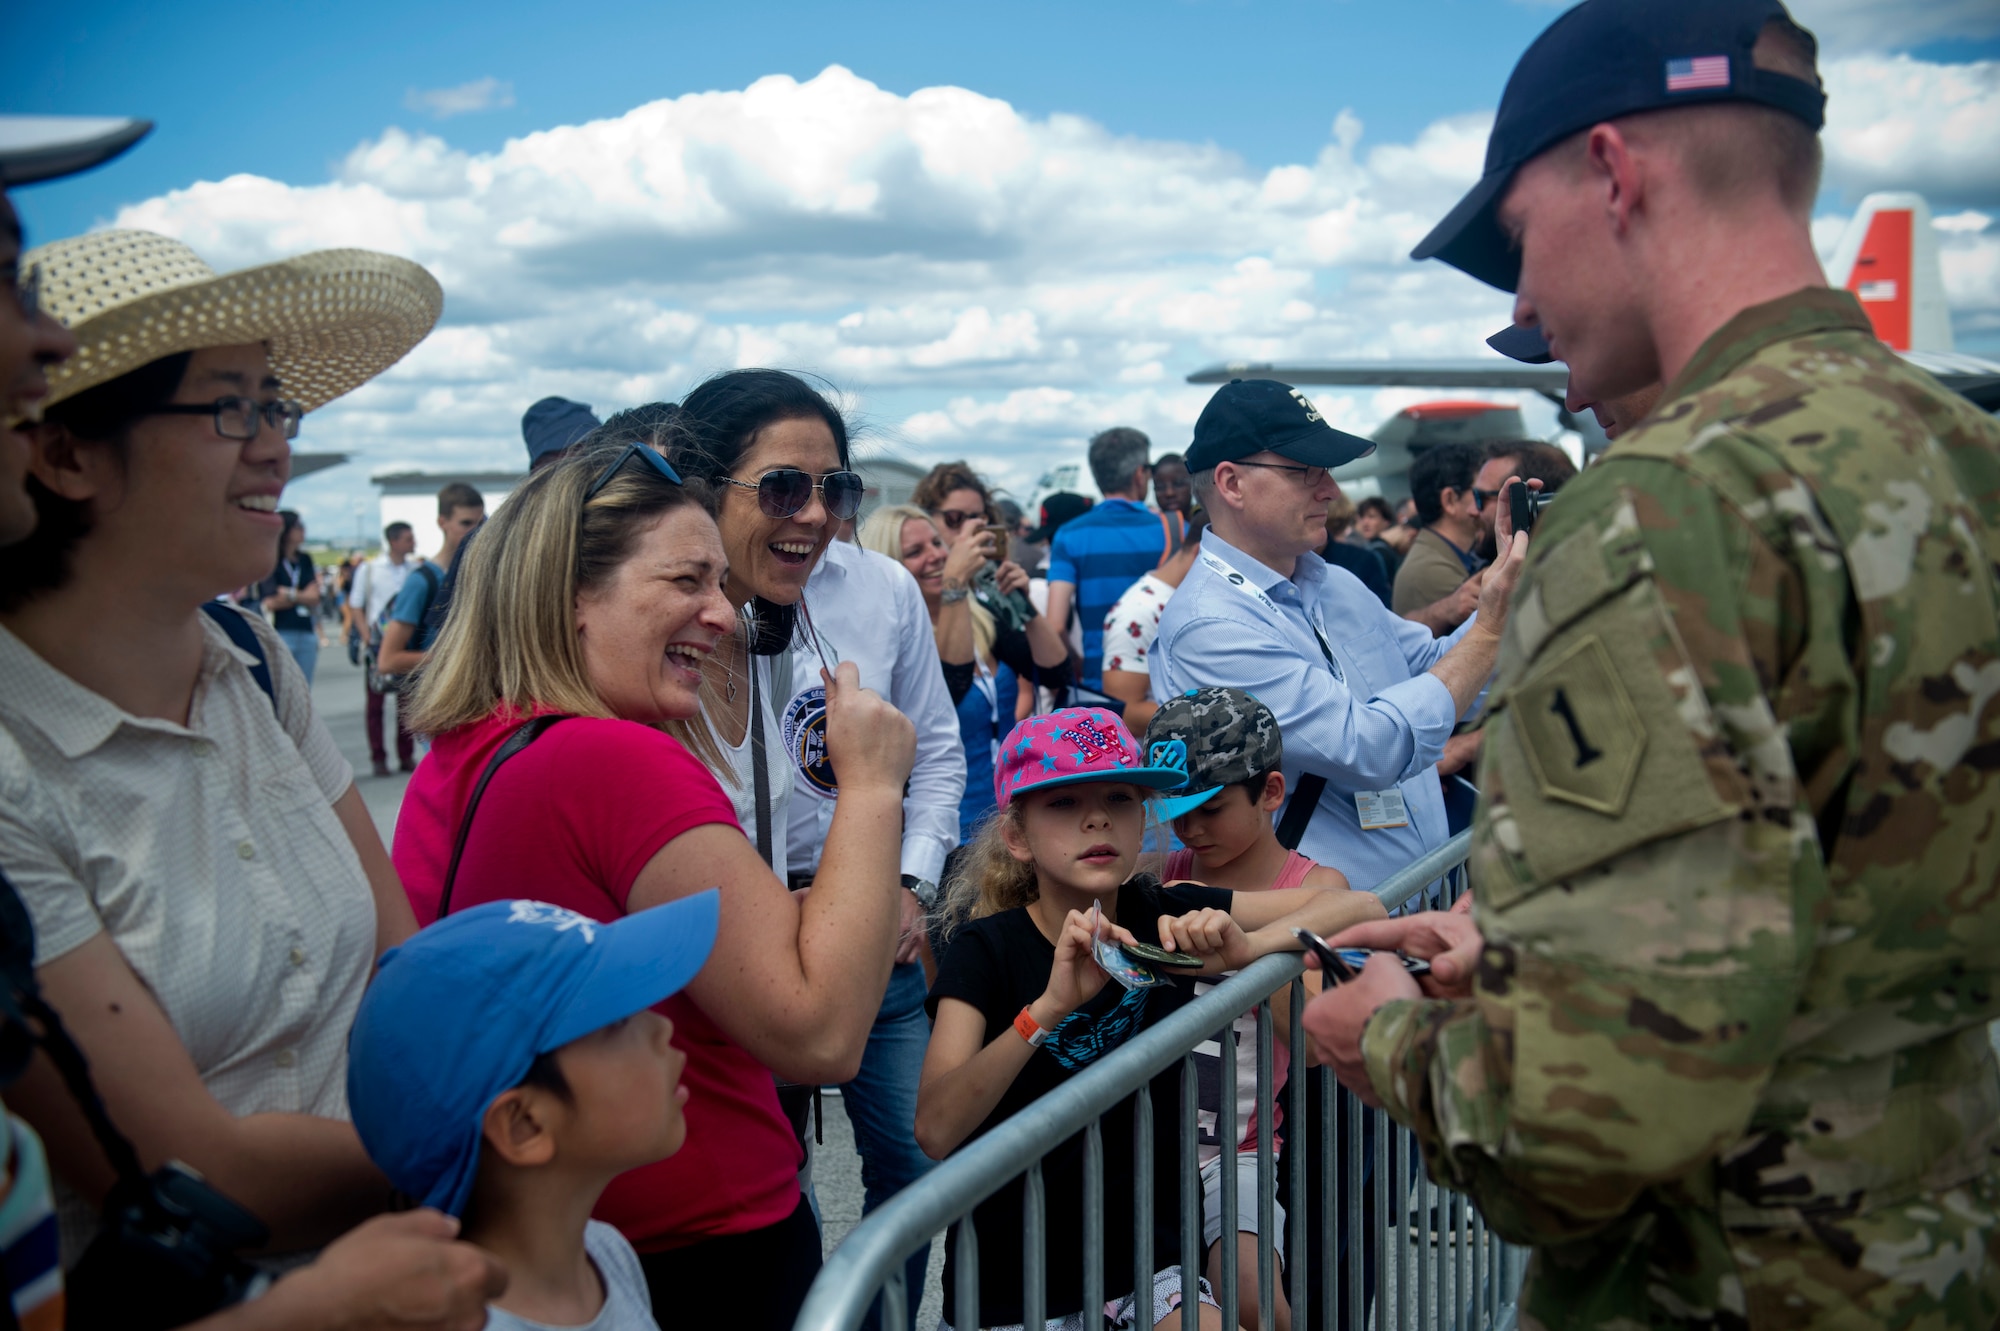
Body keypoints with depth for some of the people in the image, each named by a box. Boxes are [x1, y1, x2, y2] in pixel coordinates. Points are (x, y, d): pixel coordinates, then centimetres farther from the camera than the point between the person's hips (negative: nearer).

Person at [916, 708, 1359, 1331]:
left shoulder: (1160, 915, -7)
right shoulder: (987, 948, -15)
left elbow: (1350, 906, -8)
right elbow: (935, 1131, -28)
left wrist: (1246, 947, -27)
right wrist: (1051, 1005, -39)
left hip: (1146, 1257, 2)